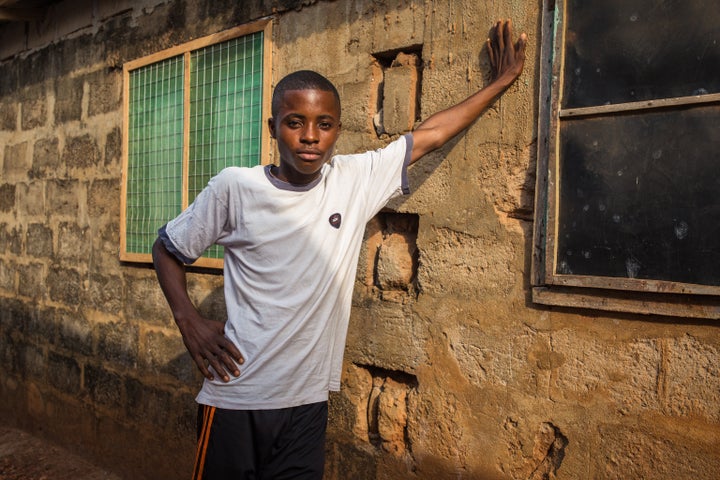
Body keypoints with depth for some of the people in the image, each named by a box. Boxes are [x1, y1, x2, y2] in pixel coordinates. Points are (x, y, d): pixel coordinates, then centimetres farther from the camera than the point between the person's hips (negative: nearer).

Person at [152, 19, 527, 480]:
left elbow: (430, 134, 7)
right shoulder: (234, 188, -8)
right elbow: (168, 249, 5)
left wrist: (500, 82, 14)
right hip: (236, 399, -2)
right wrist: (189, 320, -7)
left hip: (308, 401, 3)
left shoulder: (357, 179, -1)